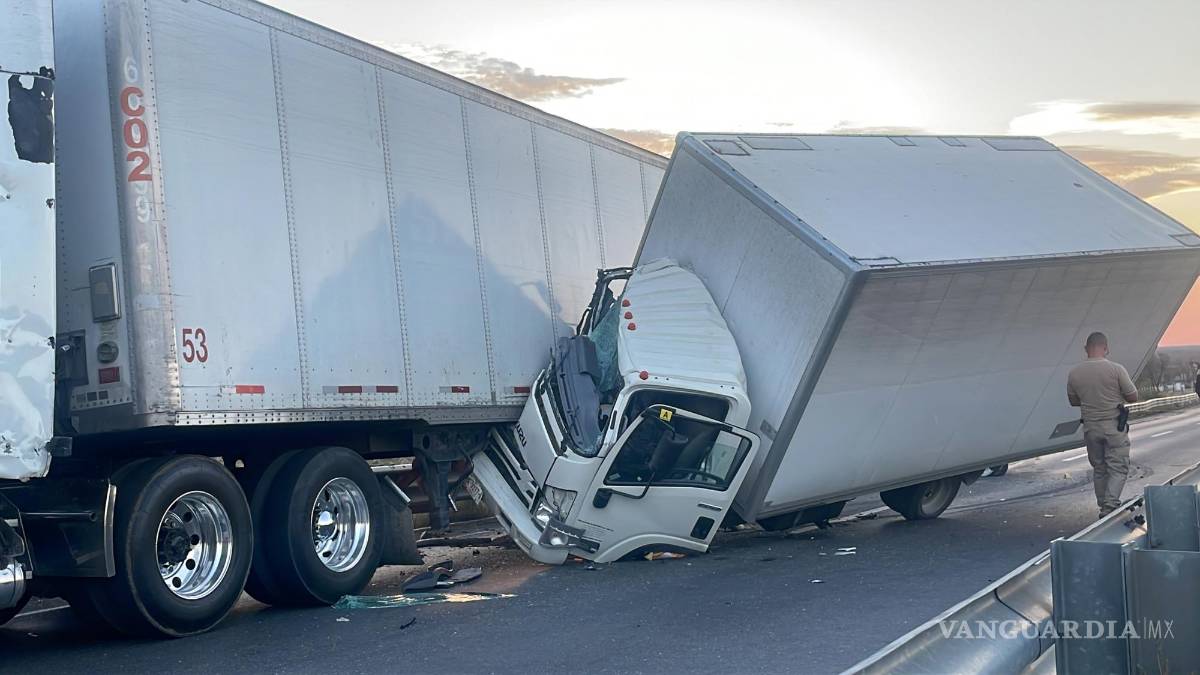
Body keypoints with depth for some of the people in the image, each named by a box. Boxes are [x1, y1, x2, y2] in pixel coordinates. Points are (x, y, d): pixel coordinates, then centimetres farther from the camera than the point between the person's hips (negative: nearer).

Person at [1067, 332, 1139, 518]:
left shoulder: (1074, 373, -2)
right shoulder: (1116, 369, -13)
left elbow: (1073, 401, 10)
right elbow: (1133, 397, -5)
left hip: (1090, 427, 4)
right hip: (1114, 427, -4)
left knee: (1099, 469, 15)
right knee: (1118, 468, 1)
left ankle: (1104, 509, 21)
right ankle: (1110, 506, -13)